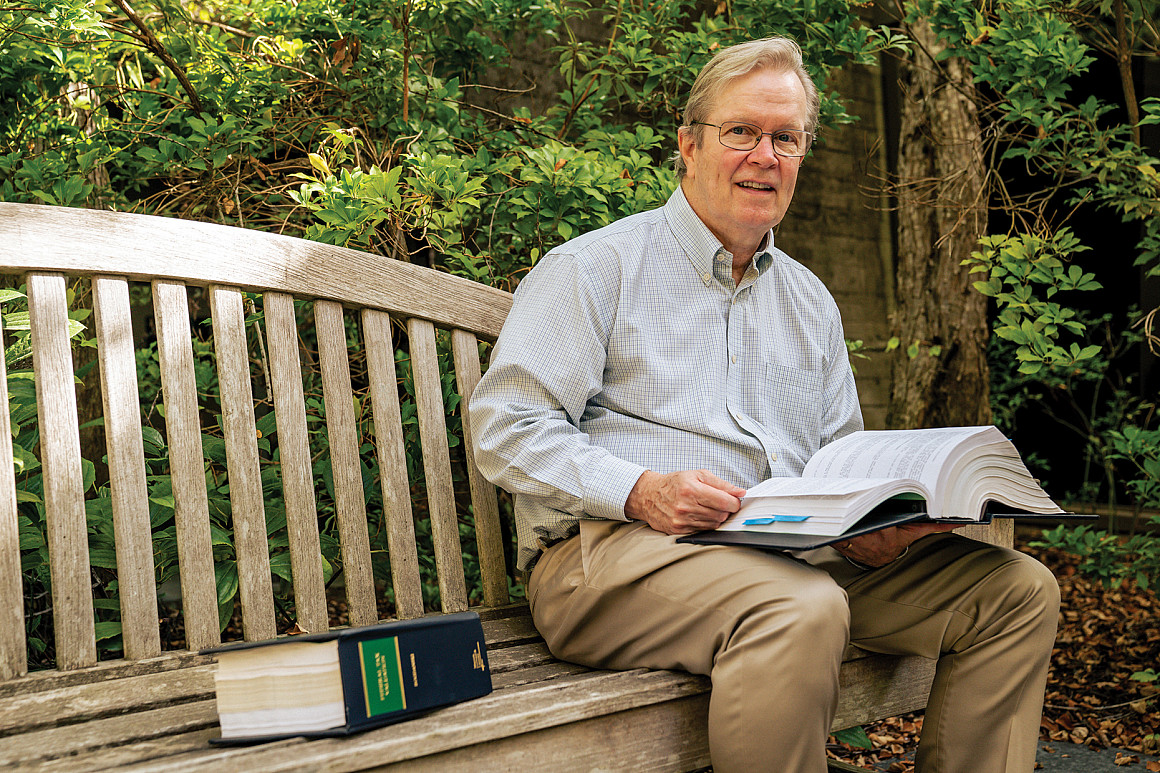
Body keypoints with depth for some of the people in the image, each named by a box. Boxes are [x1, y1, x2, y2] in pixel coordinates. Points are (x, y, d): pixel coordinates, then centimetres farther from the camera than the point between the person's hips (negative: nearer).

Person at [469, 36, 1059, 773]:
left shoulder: (810, 301, 23)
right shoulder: (598, 266, 3)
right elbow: (506, 427, -6)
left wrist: (870, 527, -2)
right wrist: (641, 490, -21)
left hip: (791, 549, 6)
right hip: (613, 547, -6)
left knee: (1017, 588, -8)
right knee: (802, 610, -37)